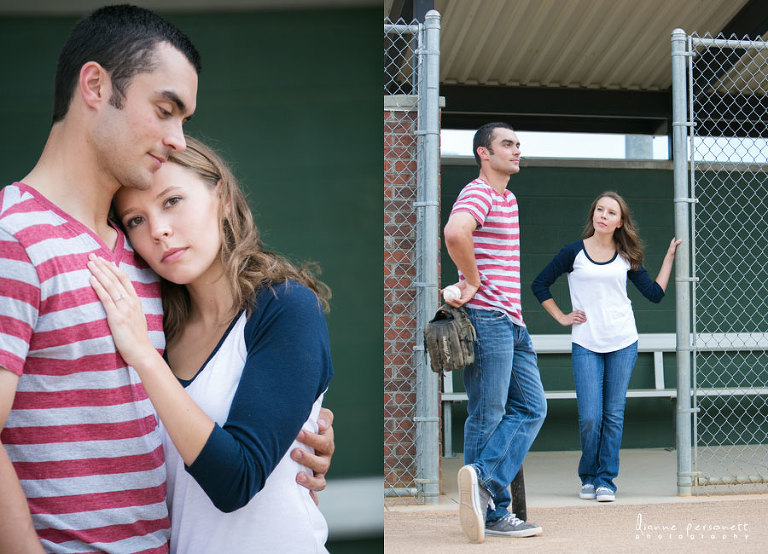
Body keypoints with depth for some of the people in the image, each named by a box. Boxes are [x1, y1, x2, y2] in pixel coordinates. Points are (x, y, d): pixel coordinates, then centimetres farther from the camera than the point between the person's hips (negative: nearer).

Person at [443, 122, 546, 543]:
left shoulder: (510, 198, 21)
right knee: (487, 416, -3)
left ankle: (482, 478, 3)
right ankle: (493, 511, 5)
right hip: (487, 318, -10)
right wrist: (473, 282, -21)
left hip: (513, 321, 10)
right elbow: (455, 233, -34)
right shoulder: (478, 193, -11)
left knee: (531, 408, 6)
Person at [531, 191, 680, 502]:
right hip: (585, 346, -2)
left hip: (623, 344, 2)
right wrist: (561, 317, 3)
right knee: (590, 418, -5)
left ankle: (606, 480, 14)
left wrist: (669, 257, 10)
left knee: (614, 415, 2)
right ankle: (588, 477, 18)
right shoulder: (574, 252, 2)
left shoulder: (626, 257, 8)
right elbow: (540, 285, 9)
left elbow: (655, 293, 8)